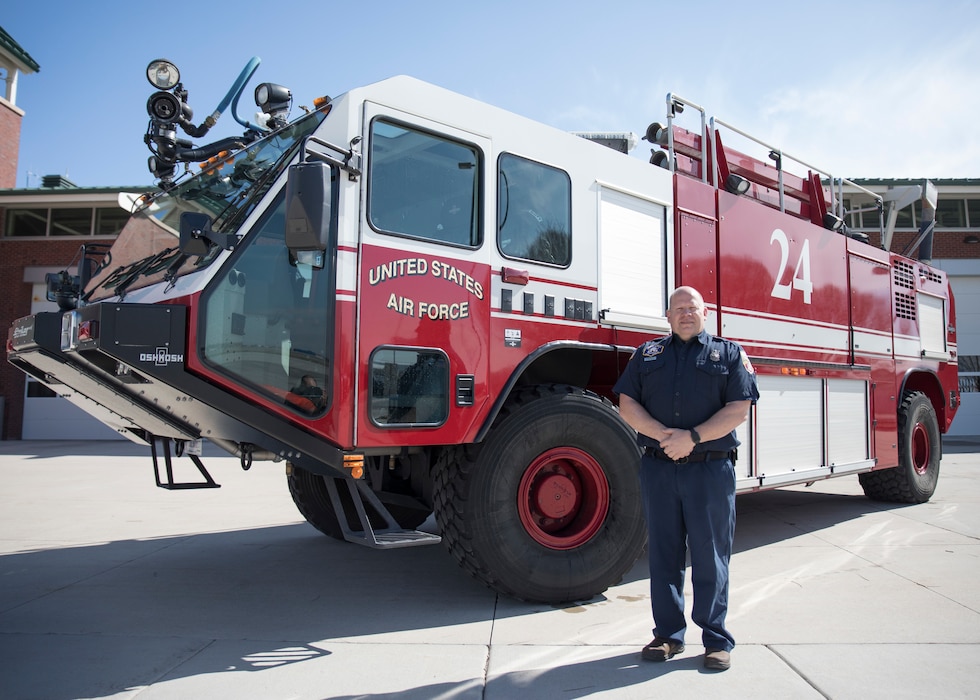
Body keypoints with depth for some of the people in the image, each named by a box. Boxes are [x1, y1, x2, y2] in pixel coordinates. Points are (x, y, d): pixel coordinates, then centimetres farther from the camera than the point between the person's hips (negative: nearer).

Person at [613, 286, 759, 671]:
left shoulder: (729, 353, 7)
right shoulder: (647, 353, 12)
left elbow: (738, 410, -3)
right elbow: (627, 404, 3)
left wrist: (692, 438, -14)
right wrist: (663, 435, -12)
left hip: (711, 469, -2)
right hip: (657, 468, 2)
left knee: (710, 556, 5)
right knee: (663, 553, 9)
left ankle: (717, 639, 18)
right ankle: (668, 633, 22)